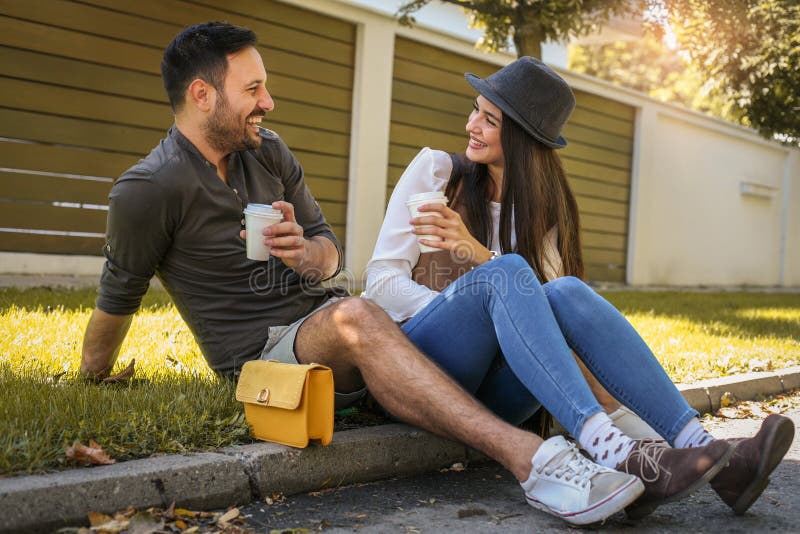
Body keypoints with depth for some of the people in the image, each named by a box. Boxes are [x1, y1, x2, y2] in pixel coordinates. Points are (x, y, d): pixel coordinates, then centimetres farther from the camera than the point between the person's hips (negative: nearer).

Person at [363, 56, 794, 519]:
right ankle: (610, 451, -49)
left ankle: (704, 449, -36)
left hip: (491, 390, 3)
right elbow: (382, 281, -4)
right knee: (507, 273, -31)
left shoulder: (540, 207, 13)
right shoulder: (434, 170, 4)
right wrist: (482, 288, -21)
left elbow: (539, 301, -6)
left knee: (566, 292, -27)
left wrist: (478, 253, -25)